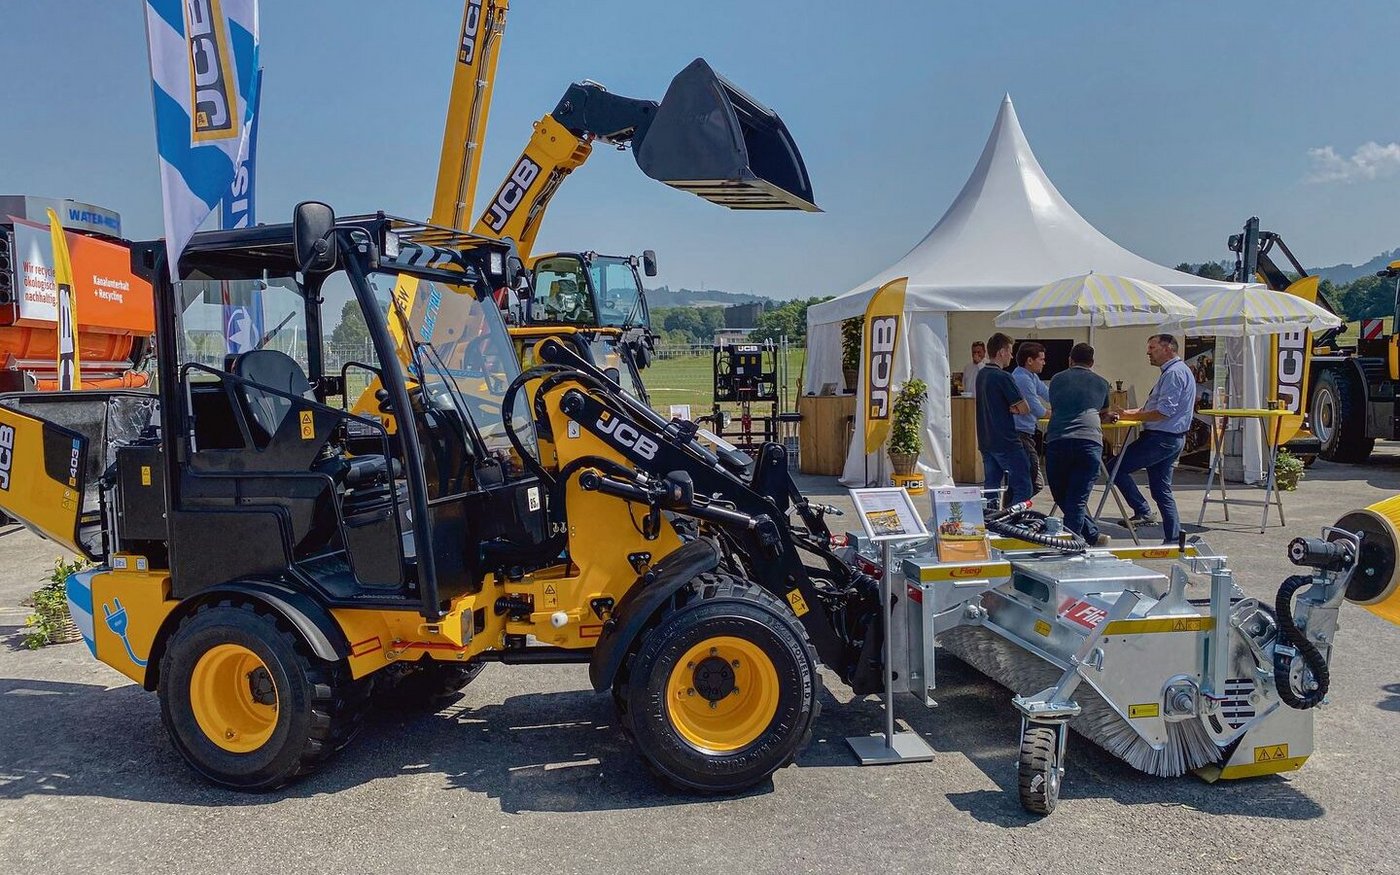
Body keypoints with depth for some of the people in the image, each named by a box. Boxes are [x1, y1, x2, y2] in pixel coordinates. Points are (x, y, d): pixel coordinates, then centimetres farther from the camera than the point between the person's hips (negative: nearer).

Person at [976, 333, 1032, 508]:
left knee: (991, 487, 12)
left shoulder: (981, 375, 11)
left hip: (986, 441, 8)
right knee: (1023, 487, -3)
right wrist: (1012, 408, 5)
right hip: (1006, 441, -8)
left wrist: (1008, 408, 3)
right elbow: (1025, 409, -14)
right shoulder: (1003, 377, -15)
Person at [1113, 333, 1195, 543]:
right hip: (1170, 439, 10)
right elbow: (1155, 407, 20)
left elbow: (1164, 411, -23)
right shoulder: (1173, 371, 19)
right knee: (1161, 490, 13)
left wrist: (1131, 416, -18)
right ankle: (1173, 538, 16)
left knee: (1116, 468, -9)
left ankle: (1143, 512, -6)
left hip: (1162, 439, -10)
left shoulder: (1174, 373, -15)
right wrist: (1128, 412, 7)